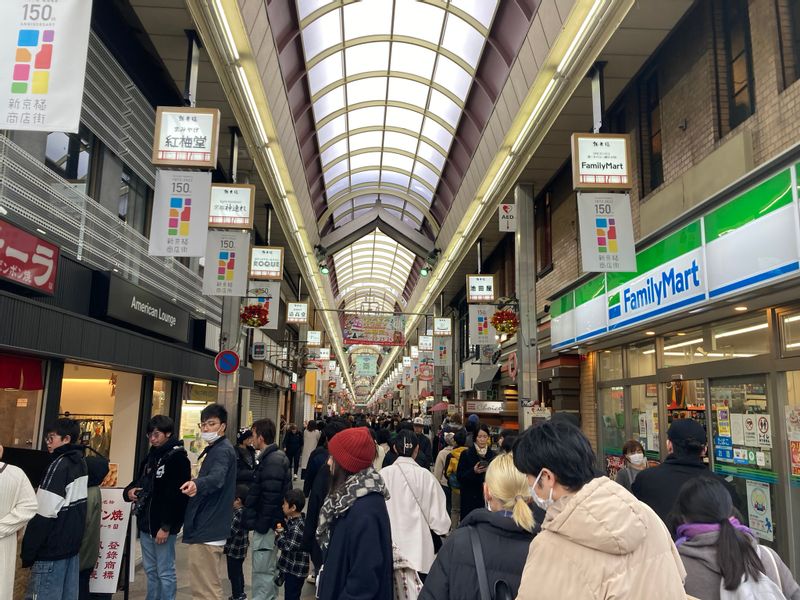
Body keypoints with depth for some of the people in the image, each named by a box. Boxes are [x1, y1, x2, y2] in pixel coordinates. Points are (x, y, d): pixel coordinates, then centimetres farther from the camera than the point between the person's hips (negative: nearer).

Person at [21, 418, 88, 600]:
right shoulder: (80, 462, 10)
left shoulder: (59, 465, -15)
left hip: (52, 549, -8)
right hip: (72, 544, 8)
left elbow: (44, 514, -18)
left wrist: (28, 551, -12)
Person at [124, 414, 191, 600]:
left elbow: (177, 496, -19)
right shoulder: (150, 456, 14)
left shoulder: (178, 458, -13)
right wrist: (129, 491, 1)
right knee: (150, 570, 17)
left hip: (163, 525, -8)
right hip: (146, 523, 8)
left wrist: (166, 526, -22)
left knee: (165, 572, -1)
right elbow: (139, 481, 24)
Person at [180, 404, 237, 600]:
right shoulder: (215, 449, 16)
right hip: (208, 526, 11)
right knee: (207, 584, 19)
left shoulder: (223, 450, -17)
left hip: (207, 528, -11)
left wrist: (197, 484, -55)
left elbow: (216, 477, -37)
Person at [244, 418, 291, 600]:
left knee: (263, 571, -1)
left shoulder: (272, 461, -21)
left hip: (267, 524, -10)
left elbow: (271, 498, -24)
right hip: (268, 523, 10)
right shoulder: (274, 457, 12)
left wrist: (260, 524, -18)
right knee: (269, 569, 19)